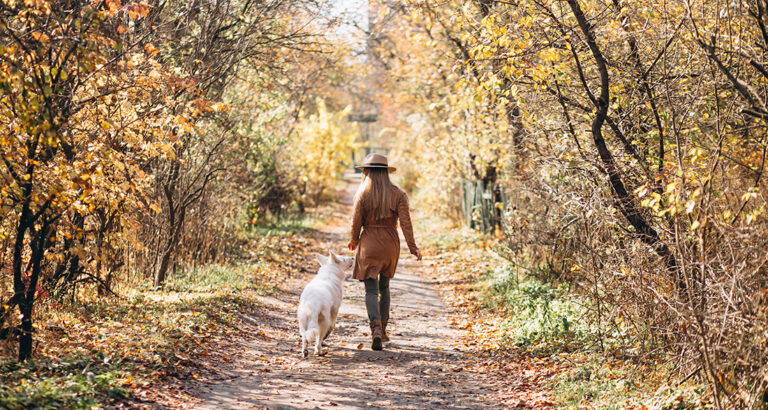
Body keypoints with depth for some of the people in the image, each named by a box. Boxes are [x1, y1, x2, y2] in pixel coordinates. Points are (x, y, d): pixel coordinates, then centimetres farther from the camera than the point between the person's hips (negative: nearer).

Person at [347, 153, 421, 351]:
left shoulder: (363, 194, -6)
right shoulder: (398, 194, -1)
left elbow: (356, 222, -4)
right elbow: (405, 223, -7)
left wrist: (354, 242, 14)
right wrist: (412, 247, -3)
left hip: (369, 244, -3)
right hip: (390, 244, 3)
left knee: (371, 290, 0)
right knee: (384, 287, 20)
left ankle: (376, 329, -21)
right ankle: (383, 330, 24)